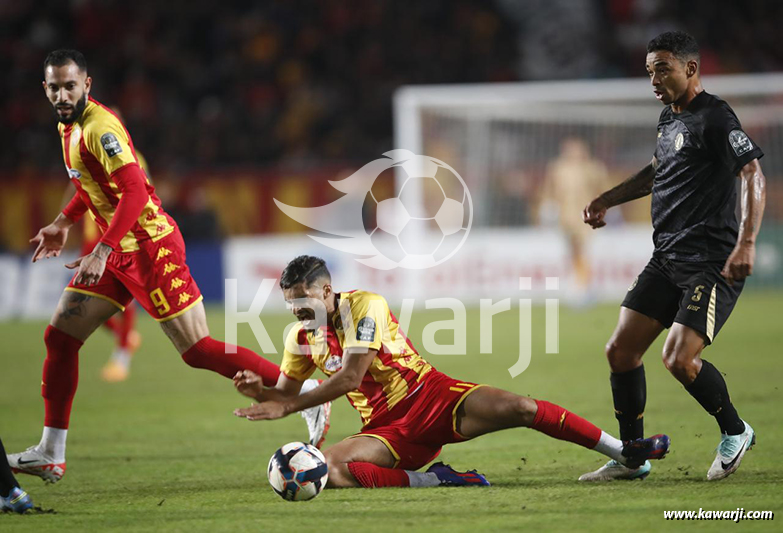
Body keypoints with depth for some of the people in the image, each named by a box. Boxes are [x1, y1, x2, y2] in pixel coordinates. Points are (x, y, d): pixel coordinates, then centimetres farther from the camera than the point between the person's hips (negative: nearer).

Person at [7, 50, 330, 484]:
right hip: (119, 252, 10)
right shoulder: (69, 125, 11)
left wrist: (101, 252, -33)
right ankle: (50, 455, 13)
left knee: (198, 350, -11)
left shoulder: (99, 129, -19)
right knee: (59, 337, 6)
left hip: (149, 247, -10)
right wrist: (63, 223, 30)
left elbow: (135, 192, -28)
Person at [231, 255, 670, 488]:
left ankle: (626, 453, -6)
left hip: (431, 396, -4)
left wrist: (288, 407, -21)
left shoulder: (365, 306, -13)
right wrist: (259, 391, -9)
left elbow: (350, 378, -20)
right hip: (390, 431, 4)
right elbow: (286, 394, 16)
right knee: (328, 468, -26)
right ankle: (430, 479, -20)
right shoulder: (302, 337, 6)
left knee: (521, 408, -22)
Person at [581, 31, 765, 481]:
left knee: (679, 359, -19)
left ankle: (735, 432, 6)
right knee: (621, 350, 3)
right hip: (667, 259, 9)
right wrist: (608, 200, 32)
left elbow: (753, 175, -20)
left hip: (712, 262, -9)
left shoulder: (715, 117, -11)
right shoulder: (669, 119, 17)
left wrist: (746, 242, -30)